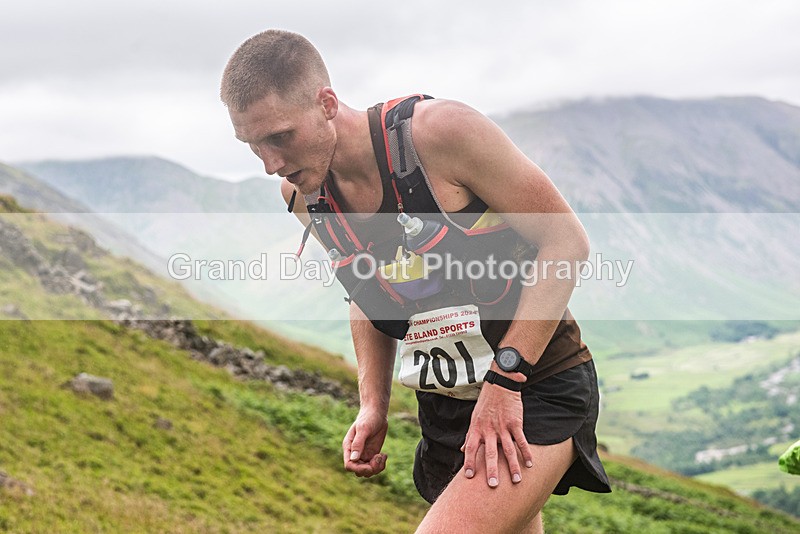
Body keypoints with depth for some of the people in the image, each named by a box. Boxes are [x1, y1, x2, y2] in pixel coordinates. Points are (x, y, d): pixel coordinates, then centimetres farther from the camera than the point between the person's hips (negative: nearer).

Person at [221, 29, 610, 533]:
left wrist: (506, 376, -21)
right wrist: (374, 407, 6)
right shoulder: (302, 196, 0)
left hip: (536, 391, -7)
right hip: (443, 406, 7)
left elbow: (567, 241, -17)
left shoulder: (441, 131, -20)